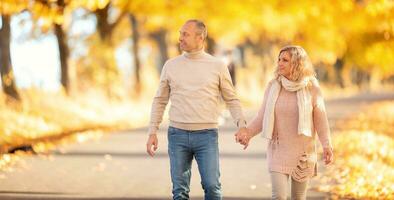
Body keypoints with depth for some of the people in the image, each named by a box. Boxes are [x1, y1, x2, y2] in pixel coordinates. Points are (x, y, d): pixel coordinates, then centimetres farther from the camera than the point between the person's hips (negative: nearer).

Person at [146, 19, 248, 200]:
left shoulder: (218, 66, 3)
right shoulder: (171, 65, 7)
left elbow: (231, 99, 7)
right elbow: (160, 101, 12)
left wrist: (242, 125, -9)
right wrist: (152, 132, 5)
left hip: (207, 135, -2)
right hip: (178, 135, 2)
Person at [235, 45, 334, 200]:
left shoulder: (311, 88, -5)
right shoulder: (273, 86, 0)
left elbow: (320, 120, -4)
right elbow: (262, 117, 3)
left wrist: (327, 146, -16)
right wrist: (248, 133, -13)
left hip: (303, 152, -1)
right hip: (279, 151, 1)